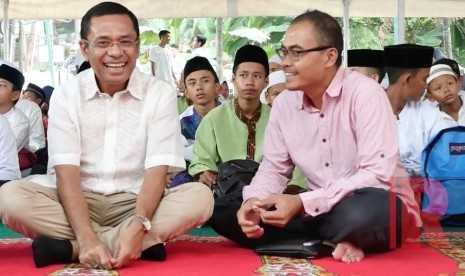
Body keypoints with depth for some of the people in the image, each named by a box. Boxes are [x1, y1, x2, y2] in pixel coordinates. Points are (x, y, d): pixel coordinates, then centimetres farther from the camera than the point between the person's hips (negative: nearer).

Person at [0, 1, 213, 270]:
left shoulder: (161, 93, -5)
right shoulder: (66, 95, -4)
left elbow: (157, 170, -12)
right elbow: (66, 171, -14)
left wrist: (138, 226, -31)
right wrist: (86, 237, -30)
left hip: (137, 202, 0)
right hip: (79, 200, 1)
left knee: (200, 197, -28)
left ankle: (68, 248, -29)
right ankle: (145, 244, -29)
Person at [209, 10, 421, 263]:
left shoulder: (366, 94, -18)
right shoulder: (283, 103, 2)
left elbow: (378, 174, -25)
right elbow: (273, 169, 8)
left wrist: (302, 203, -29)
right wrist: (253, 201, -16)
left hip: (374, 207, -6)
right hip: (321, 211, 6)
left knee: (362, 212, -43)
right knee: (223, 213, -8)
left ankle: (316, 241, -8)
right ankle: (332, 241, -12)